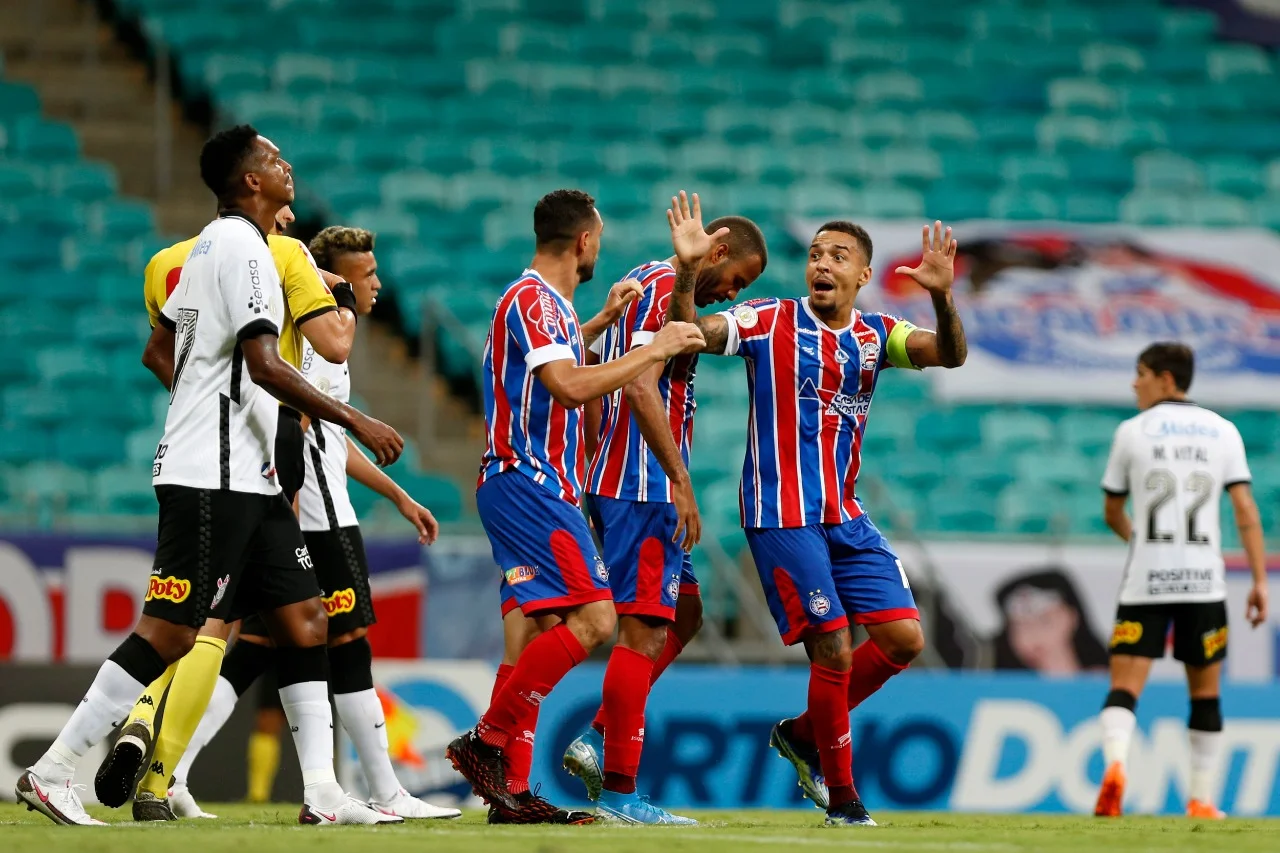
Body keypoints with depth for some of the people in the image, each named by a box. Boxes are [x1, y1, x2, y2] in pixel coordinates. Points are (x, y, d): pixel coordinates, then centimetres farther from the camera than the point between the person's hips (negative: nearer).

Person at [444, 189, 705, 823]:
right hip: (529, 483, -11)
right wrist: (654, 350, -18)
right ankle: (486, 741, -15)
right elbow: (570, 386, -25)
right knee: (593, 620, -17)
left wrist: (601, 322, 35)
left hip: (532, 488, 11)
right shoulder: (533, 298, -13)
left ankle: (511, 791, 5)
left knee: (546, 630, 7)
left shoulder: (545, 301, 19)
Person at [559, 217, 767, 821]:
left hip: (612, 478, 10)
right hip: (646, 488, -10)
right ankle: (619, 789, -10)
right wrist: (682, 481, -23)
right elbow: (640, 386, -22)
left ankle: (598, 740, 11)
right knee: (644, 629, -9)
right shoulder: (669, 288, -11)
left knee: (684, 613, 17)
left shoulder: (641, 282, 19)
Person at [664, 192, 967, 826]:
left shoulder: (874, 336, 7)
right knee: (832, 648, -11)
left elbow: (949, 354, -8)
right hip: (781, 514, -6)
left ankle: (803, 734, 20)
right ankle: (841, 795, 5)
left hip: (845, 515, 6)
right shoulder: (769, 322, -3)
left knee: (903, 637, 0)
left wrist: (942, 298, -28)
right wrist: (687, 273, -31)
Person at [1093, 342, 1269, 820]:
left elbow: (1112, 514, 13)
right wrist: (1259, 581, 1)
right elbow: (1246, 511, 0)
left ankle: (1115, 763, -32)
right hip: (1204, 581, 2)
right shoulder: (1222, 431, 8)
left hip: (1145, 581, -2)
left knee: (1125, 686, -5)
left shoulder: (1133, 431, 4)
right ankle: (1202, 799, 15)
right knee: (1205, 691, 15)